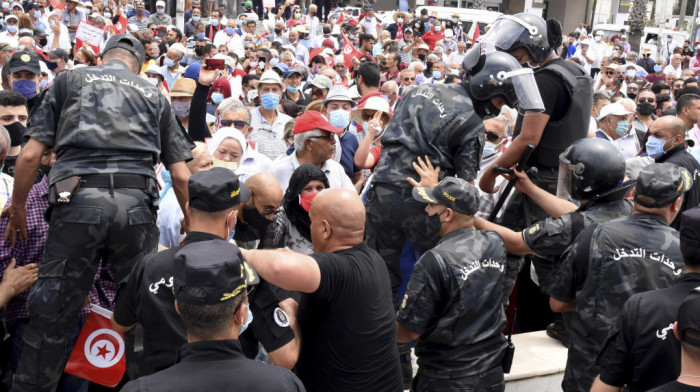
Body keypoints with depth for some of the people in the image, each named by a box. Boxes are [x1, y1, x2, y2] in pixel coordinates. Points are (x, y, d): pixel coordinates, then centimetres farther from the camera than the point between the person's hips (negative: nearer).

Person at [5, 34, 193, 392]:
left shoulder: (68, 80, 18)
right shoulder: (154, 95, 21)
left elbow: (30, 155, 9)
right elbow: (181, 176, 13)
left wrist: (18, 207, 21)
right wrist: (192, 223, 23)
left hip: (79, 201, -1)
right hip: (136, 205, 1)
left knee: (51, 316, 6)